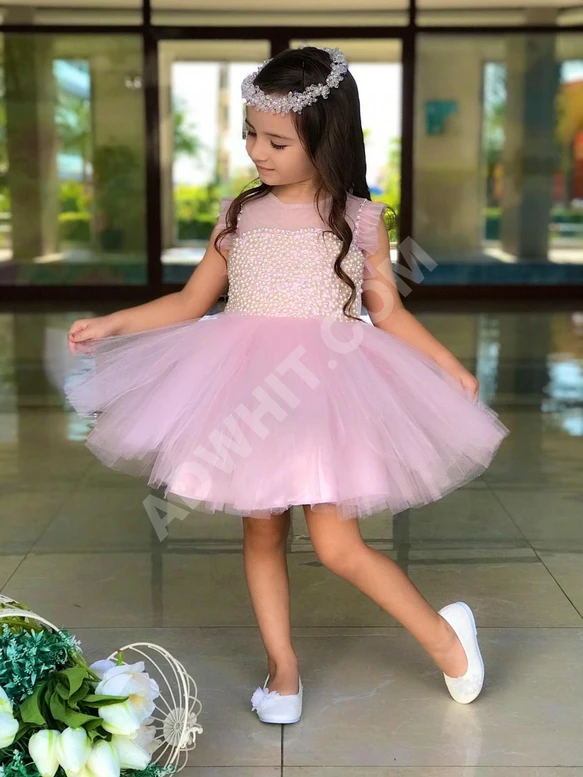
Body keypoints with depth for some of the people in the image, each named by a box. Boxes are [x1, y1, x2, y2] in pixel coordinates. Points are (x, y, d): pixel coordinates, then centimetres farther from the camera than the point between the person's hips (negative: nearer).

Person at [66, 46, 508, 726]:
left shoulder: (361, 220, -1)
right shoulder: (239, 215, 5)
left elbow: (388, 312, 7)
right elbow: (192, 301, 11)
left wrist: (449, 366, 1)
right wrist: (112, 324, 5)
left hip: (328, 391, -3)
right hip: (248, 390, 4)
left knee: (337, 546, -7)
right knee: (261, 535, 9)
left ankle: (444, 635, 15)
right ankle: (283, 666, 28)